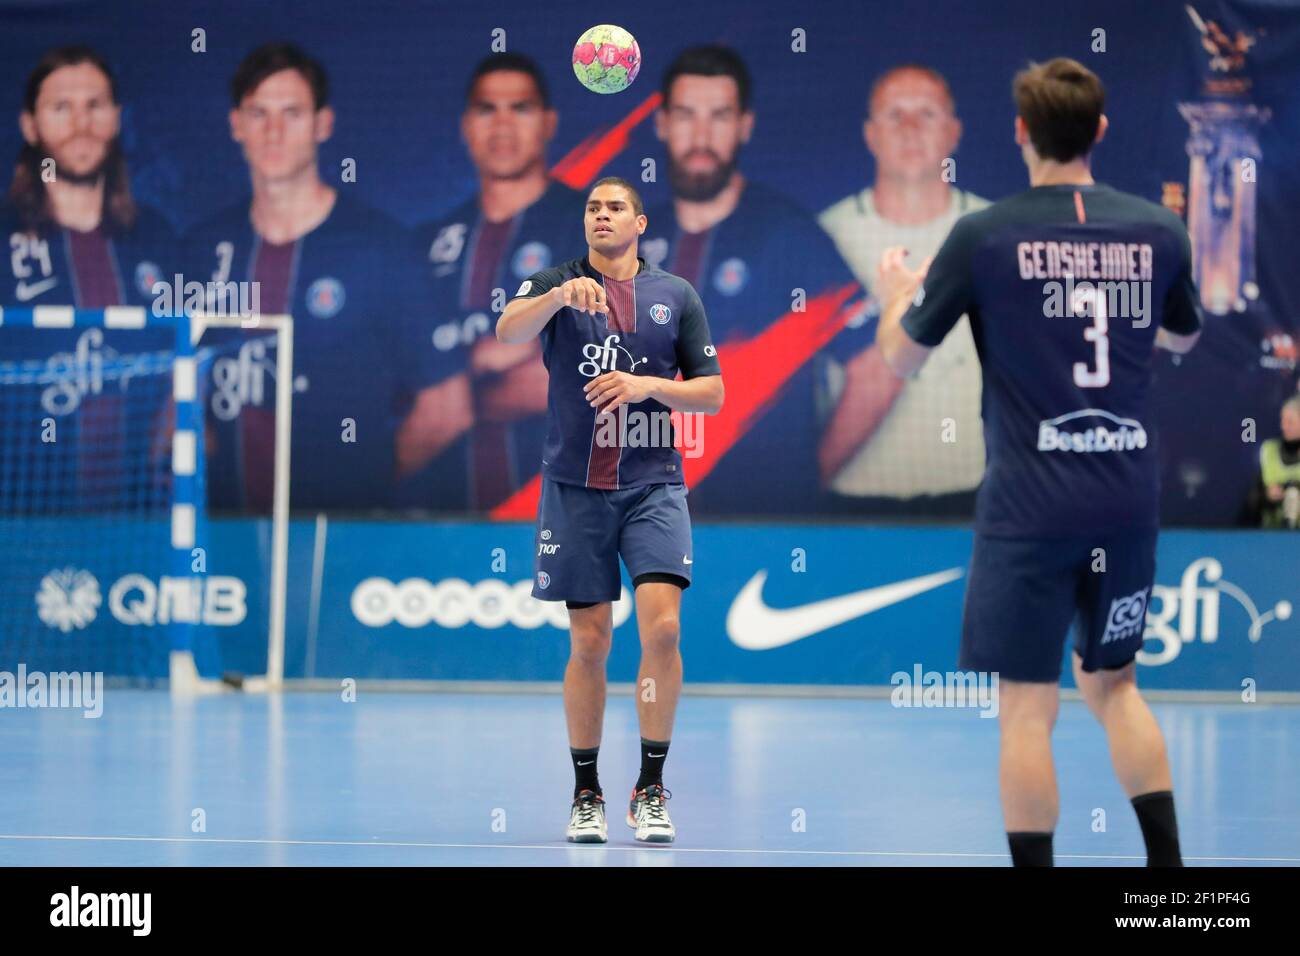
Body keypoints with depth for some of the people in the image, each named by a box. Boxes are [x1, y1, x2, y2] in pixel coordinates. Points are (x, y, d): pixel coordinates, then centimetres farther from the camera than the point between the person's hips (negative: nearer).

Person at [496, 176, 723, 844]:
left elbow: (712, 393, 7)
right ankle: (586, 795, 14)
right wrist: (559, 295, -37)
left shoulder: (676, 296, 8)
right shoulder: (555, 285, 4)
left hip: (653, 485, 0)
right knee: (589, 641, 2)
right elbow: (507, 331, -18)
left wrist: (648, 385, -11)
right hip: (575, 488, 0)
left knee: (661, 624, -15)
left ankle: (650, 790, -6)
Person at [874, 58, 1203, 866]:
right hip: (1130, 500, 4)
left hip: (1030, 506, -4)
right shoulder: (1158, 231, 2)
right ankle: (1168, 860, 12)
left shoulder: (983, 237, -8)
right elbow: (1183, 337, 21)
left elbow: (902, 358, 1)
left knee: (1028, 709, 1)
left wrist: (897, 291, 22)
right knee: (1113, 684, 20)